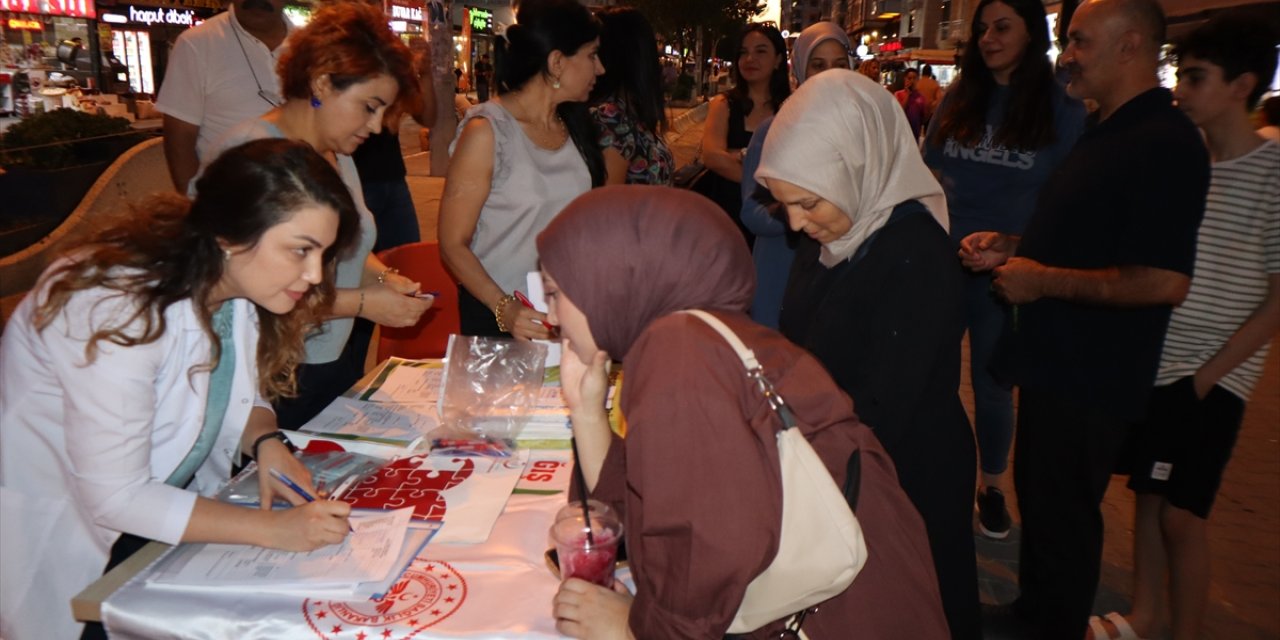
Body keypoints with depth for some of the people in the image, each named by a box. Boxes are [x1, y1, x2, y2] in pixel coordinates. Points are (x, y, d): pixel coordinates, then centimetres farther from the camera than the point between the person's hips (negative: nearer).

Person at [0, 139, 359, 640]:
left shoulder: (238, 282, -10)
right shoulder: (120, 312, -31)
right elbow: (114, 497, -27)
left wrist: (266, 444, -17)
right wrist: (272, 530, -29)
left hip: (168, 501, 6)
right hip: (68, 533, -6)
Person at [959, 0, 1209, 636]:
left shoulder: (1164, 143, -20)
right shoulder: (1104, 130, 12)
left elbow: (1165, 281, -28)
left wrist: (1042, 280, -22)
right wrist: (1008, 246, 7)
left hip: (1090, 376, -10)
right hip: (1054, 361, 10)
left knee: (1064, 510, 6)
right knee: (1035, 489, 22)